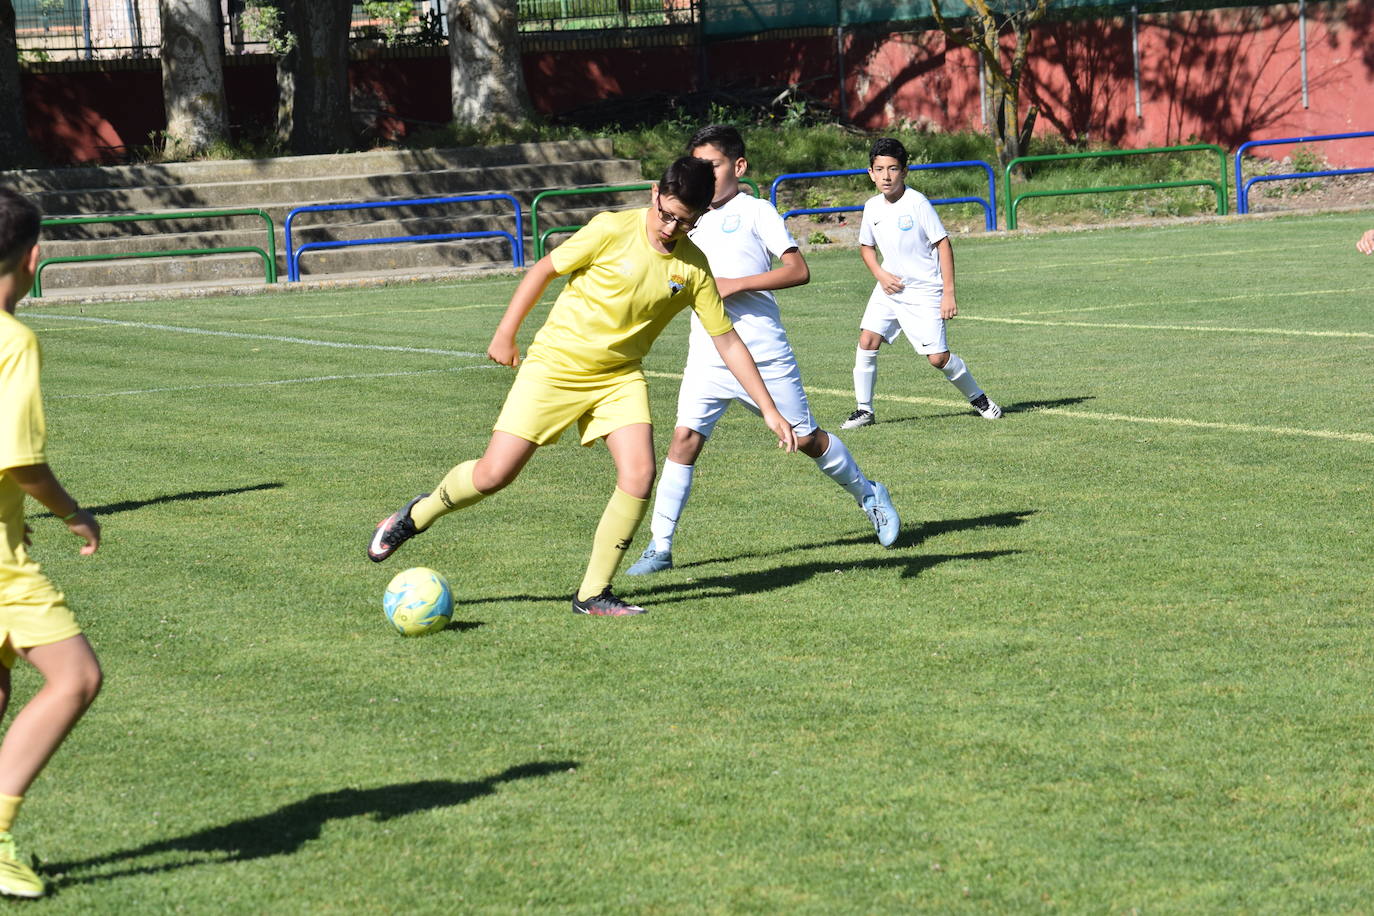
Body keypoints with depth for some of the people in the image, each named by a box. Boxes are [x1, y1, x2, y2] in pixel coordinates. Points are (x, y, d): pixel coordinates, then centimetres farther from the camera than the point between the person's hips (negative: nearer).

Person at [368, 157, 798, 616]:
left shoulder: (693, 267, -4)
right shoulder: (613, 230, -16)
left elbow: (727, 340, 2)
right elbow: (545, 269, -4)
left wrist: (769, 409, -1)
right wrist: (505, 334, -1)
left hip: (620, 377, 3)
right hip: (555, 366, -3)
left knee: (639, 475, -18)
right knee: (494, 475, -8)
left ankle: (593, 594, -5)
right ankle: (416, 516, 22)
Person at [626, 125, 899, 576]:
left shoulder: (755, 211, -1)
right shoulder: (694, 220, 16)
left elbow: (798, 270, -11)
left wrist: (735, 284, -17)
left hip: (763, 352, -4)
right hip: (707, 354, 4)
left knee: (804, 437, 4)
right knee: (686, 435, -12)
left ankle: (869, 495, 30)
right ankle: (659, 546, -10)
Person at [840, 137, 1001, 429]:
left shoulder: (917, 203, -15)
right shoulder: (873, 207, 2)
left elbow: (943, 244, -12)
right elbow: (866, 246, 18)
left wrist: (949, 293, -14)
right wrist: (880, 274, -2)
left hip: (924, 291, -5)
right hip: (889, 287, 5)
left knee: (938, 357, -8)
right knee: (867, 340, -12)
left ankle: (978, 398, 17)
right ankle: (864, 410, -1)